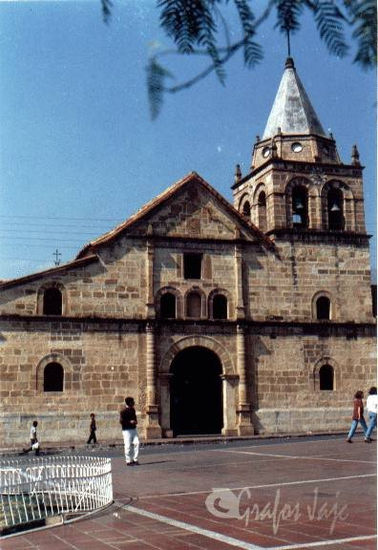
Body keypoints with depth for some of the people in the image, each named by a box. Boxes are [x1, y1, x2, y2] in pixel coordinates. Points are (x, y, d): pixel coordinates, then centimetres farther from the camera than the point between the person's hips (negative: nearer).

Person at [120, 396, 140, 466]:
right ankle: (128, 461, 4)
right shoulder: (123, 411, -10)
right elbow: (121, 421, -14)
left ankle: (135, 459, 4)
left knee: (136, 443, -4)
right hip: (127, 430, -7)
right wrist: (130, 422, -19)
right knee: (128, 446, -5)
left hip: (134, 429, 7)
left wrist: (135, 421, 6)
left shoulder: (133, 410, 13)